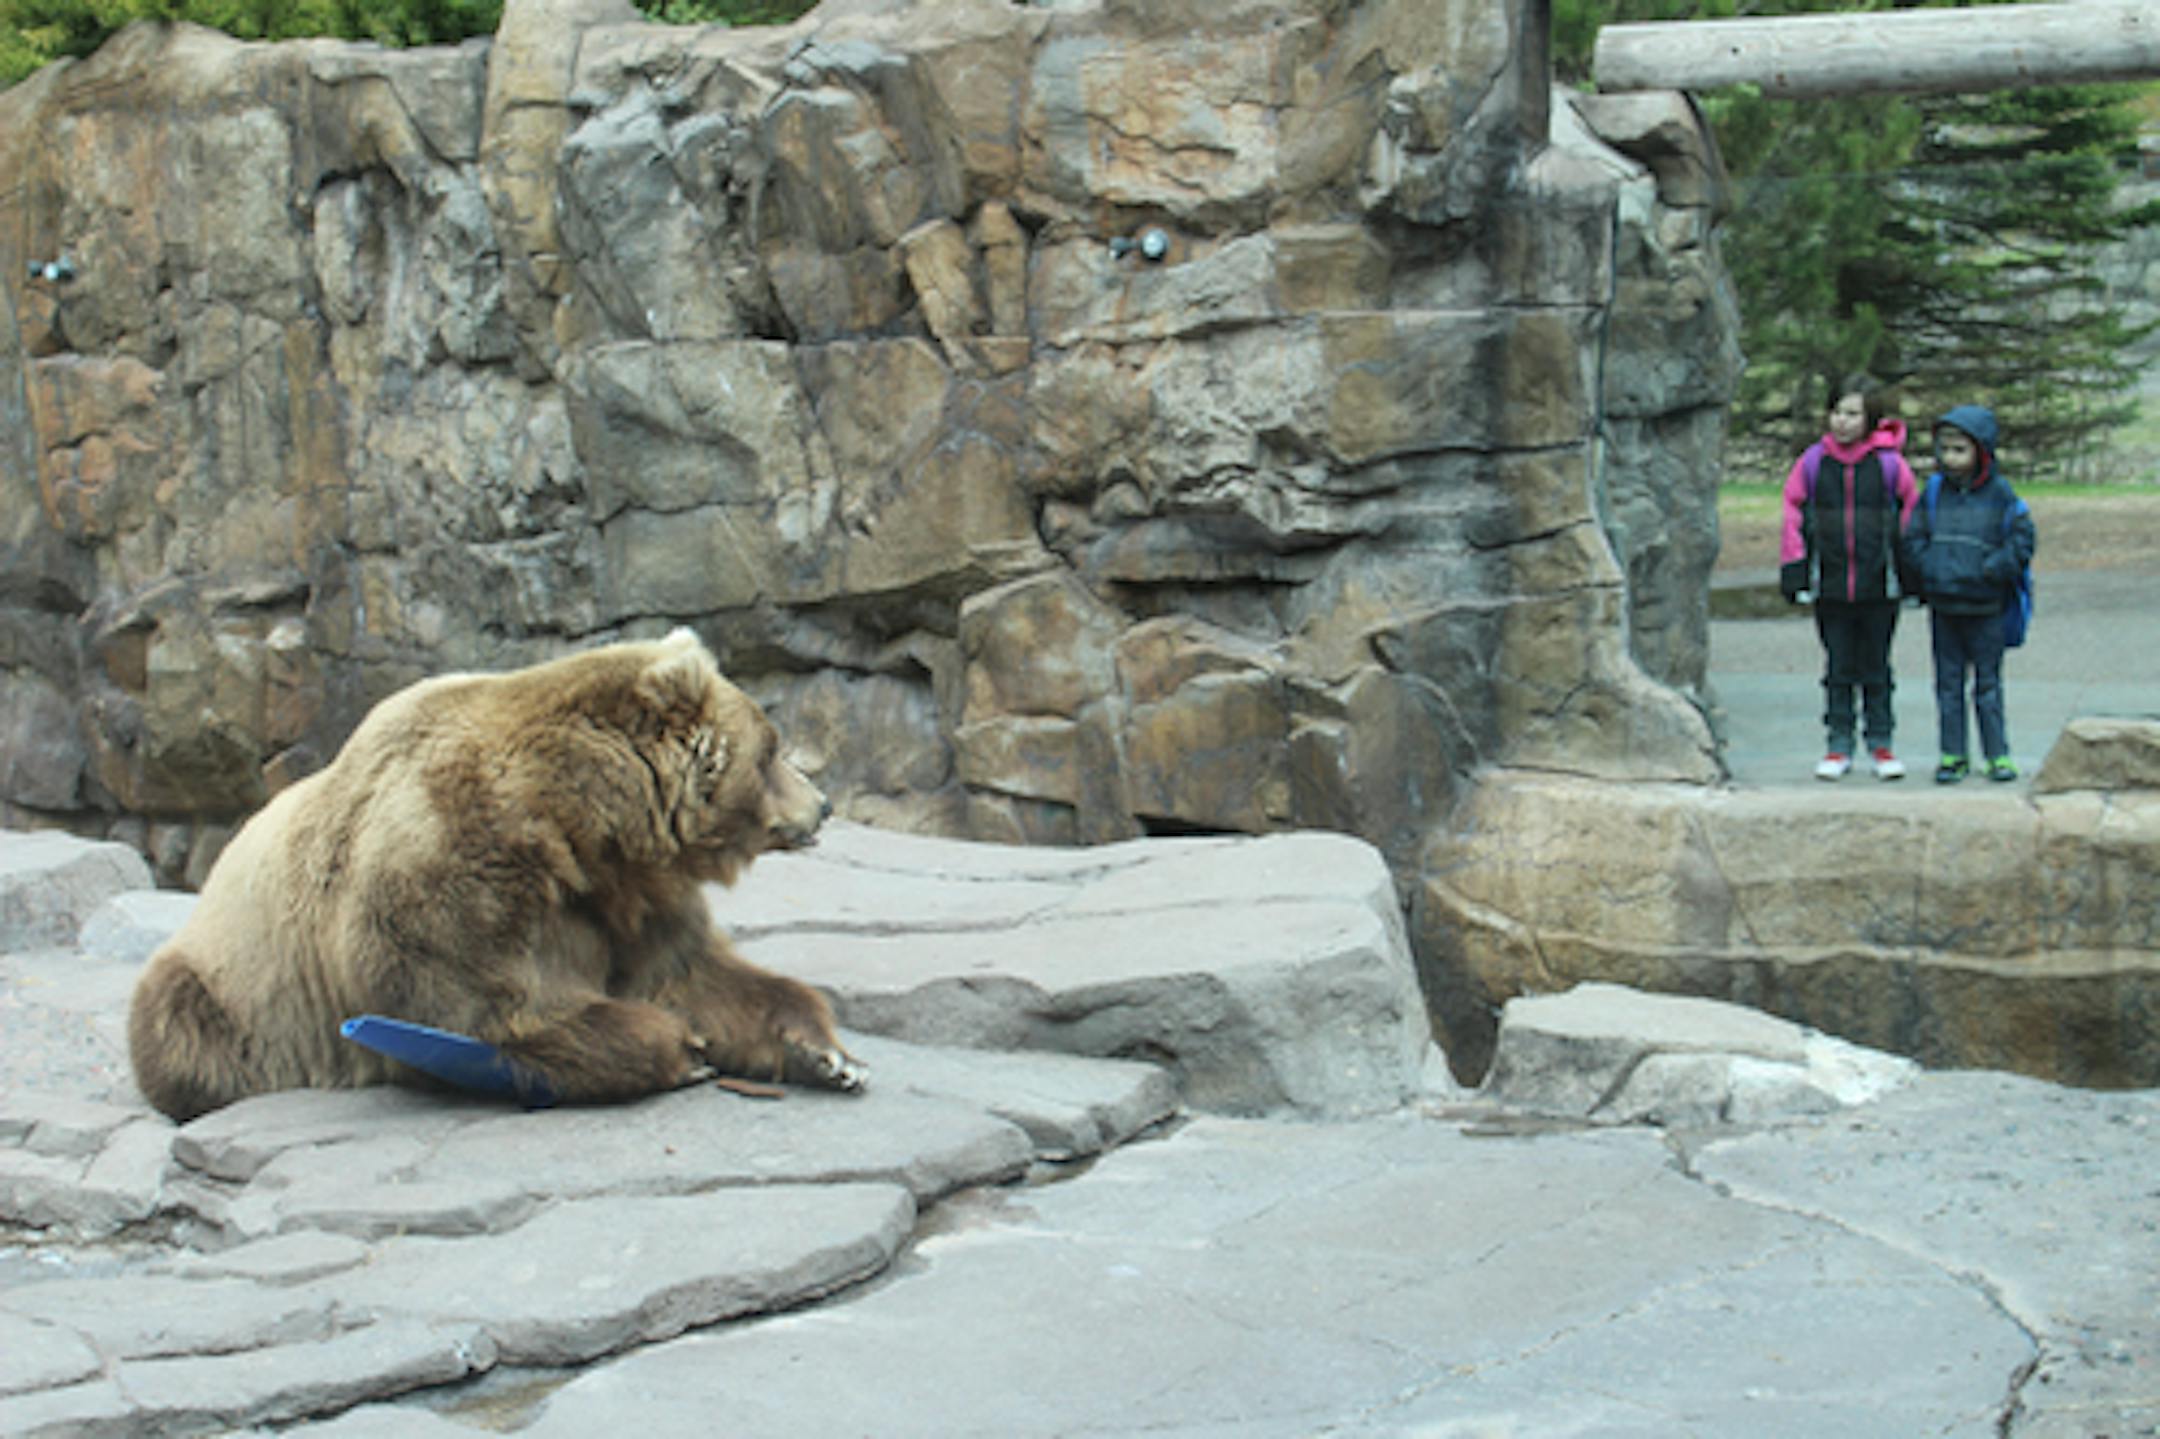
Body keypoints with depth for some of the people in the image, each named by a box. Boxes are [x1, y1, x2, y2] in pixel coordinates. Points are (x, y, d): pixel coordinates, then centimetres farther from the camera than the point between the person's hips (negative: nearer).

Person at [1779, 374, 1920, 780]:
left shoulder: (1889, 463, -4)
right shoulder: (1813, 461, 0)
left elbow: (1911, 516, 4)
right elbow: (1794, 515, 6)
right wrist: (1794, 570, 2)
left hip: (1880, 586, -1)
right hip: (1829, 586, 1)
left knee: (1876, 669, 9)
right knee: (1838, 669, 9)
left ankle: (1880, 743, 20)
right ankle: (1839, 745, 17)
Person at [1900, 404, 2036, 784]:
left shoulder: (1999, 495, -6)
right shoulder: (1935, 491, 2)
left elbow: (2022, 542, -5)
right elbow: (1913, 538, 7)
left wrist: (1990, 571, -14)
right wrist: (1929, 570, -7)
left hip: (1984, 609, -3)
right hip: (1942, 606, 3)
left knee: (1988, 683, 5)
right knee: (1949, 682, 7)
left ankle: (1998, 755, 12)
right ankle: (1953, 756, 14)